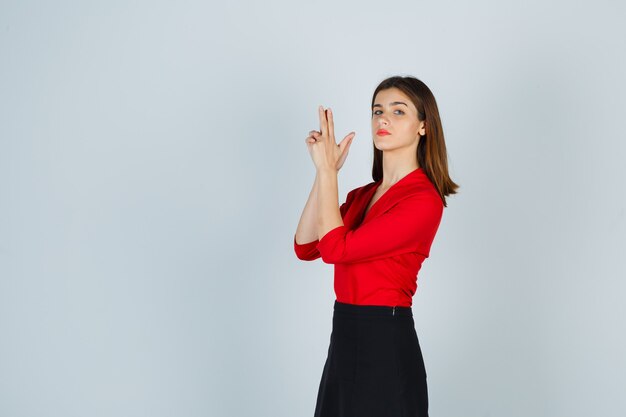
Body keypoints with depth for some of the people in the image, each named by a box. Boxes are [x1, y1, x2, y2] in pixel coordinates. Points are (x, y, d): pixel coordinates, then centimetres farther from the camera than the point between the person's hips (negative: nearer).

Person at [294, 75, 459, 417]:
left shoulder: (423, 199, -14)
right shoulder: (364, 195, 12)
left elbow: (336, 248, -19)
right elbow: (305, 248, 1)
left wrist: (328, 169, -13)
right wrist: (324, 170, -4)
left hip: (386, 344, -8)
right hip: (344, 341, 8)